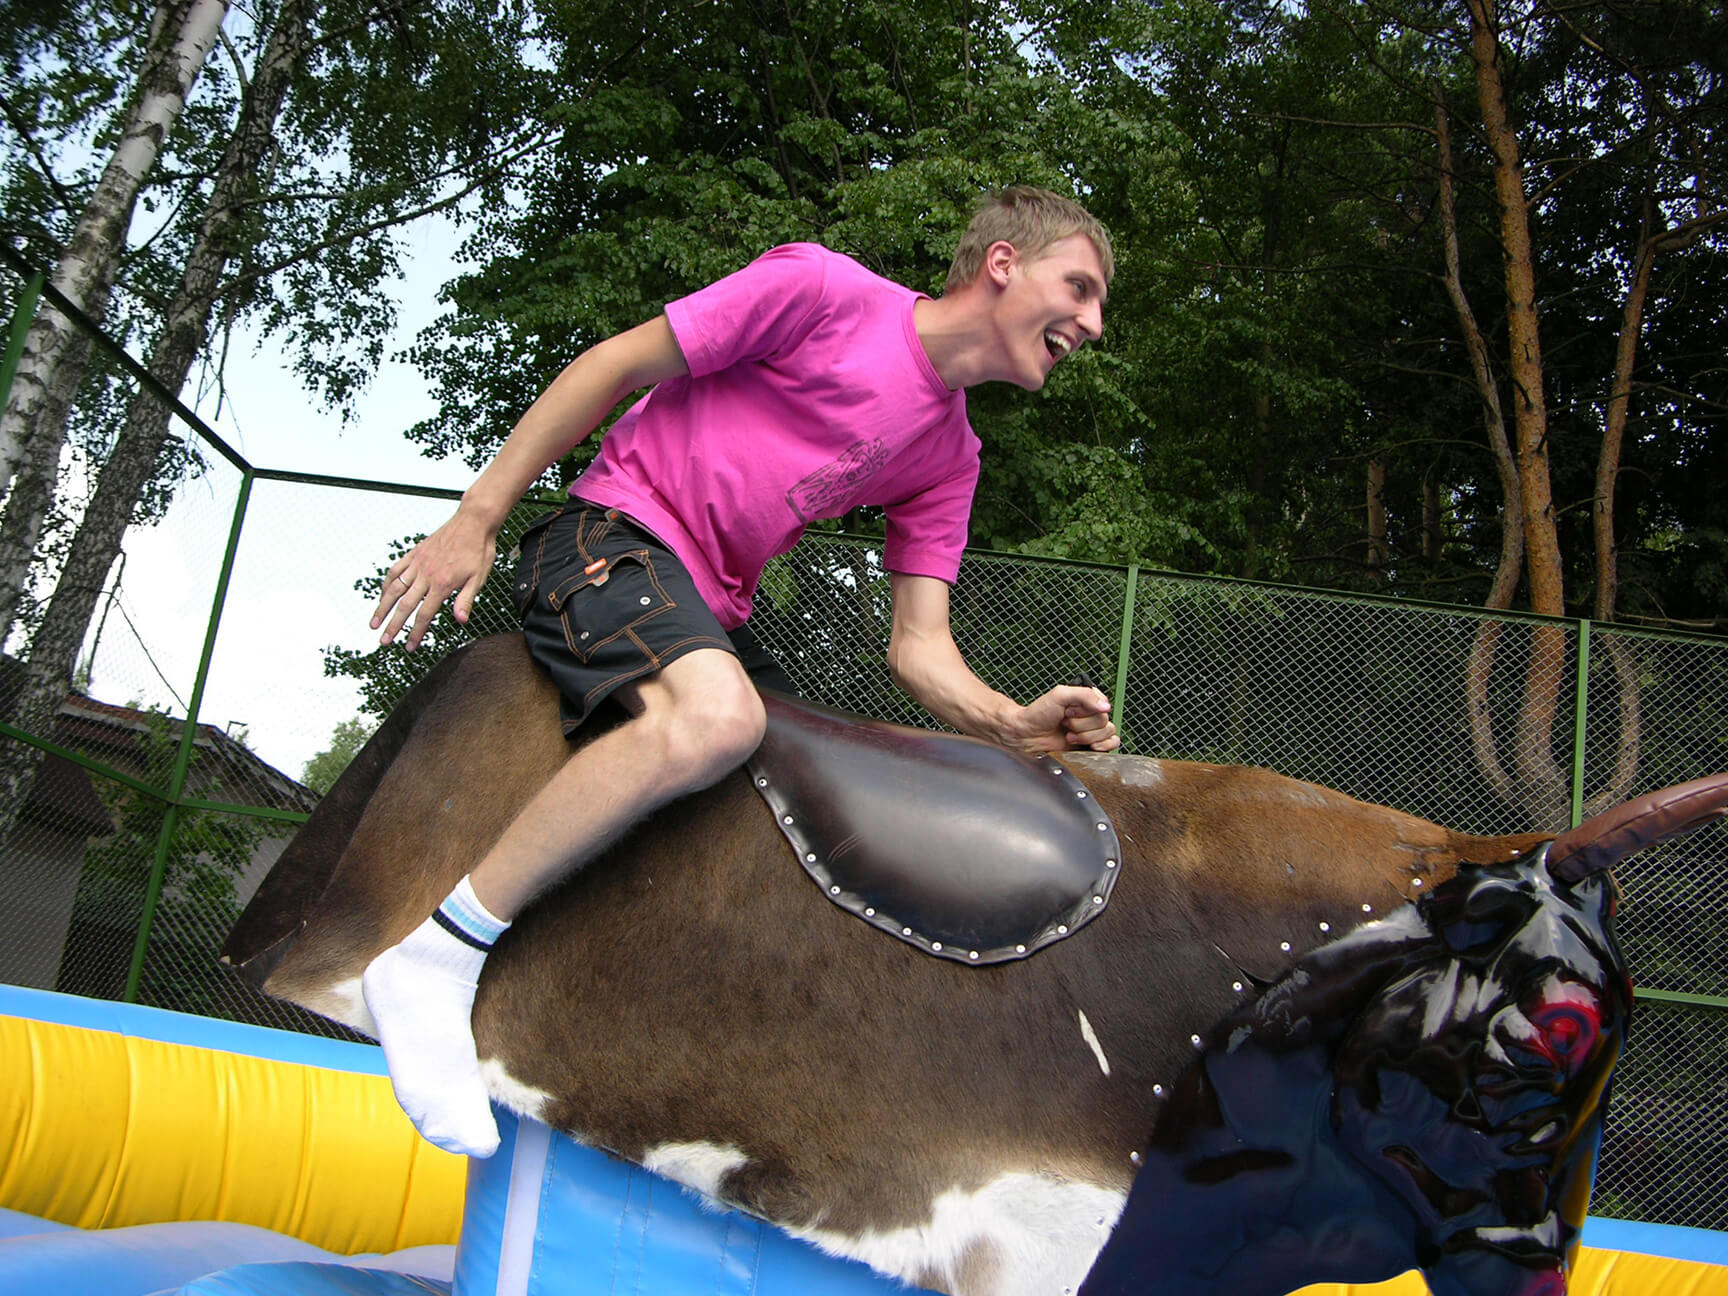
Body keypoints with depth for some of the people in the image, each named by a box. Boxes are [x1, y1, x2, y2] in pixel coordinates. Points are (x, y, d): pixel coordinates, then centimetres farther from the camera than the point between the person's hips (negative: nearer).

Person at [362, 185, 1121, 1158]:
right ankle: (436, 959, -28)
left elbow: (918, 648, 7)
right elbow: (617, 364, -6)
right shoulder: (826, 289, -7)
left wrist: (1017, 725, -14)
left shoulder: (951, 461, 12)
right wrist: (477, 518, -9)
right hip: (616, 534, -8)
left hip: (706, 612, 8)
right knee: (715, 714, -36)